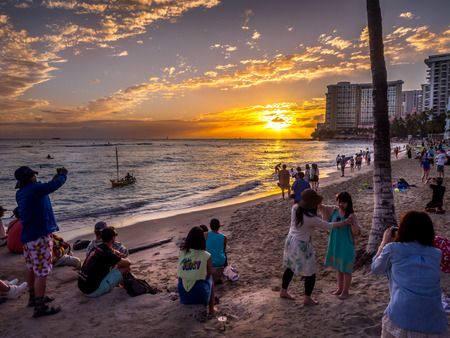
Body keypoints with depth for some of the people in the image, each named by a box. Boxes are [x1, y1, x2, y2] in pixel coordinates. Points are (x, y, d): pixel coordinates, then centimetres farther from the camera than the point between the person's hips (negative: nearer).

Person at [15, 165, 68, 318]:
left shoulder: (20, 193, 10)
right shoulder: (34, 188, -18)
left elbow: (45, 189, 24)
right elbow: (54, 185, -11)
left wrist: (54, 179, 24)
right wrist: (63, 174, 8)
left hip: (27, 237, 10)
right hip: (39, 237, -10)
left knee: (32, 269, 22)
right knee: (42, 272, -4)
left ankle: (34, 297, 37)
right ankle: (40, 307, 0)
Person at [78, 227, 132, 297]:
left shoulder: (95, 249, 7)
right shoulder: (107, 254, -18)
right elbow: (128, 263, -8)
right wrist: (126, 259, 14)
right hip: (93, 291, -9)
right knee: (127, 267, -6)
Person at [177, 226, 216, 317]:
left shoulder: (182, 253, -9)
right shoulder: (206, 256, -15)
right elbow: (209, 274, 1)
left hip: (183, 296, 3)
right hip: (199, 296, -2)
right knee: (210, 280, 30)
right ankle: (211, 310, 37)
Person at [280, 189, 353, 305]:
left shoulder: (295, 208, -10)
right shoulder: (312, 219, -27)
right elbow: (328, 226, -14)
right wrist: (345, 222, -2)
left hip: (291, 240, 8)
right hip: (302, 246, -8)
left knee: (290, 267, 23)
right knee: (310, 273, 11)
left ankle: (283, 292, 38)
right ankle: (307, 299, 25)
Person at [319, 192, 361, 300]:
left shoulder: (352, 215, -17)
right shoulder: (334, 210, -4)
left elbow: (357, 233, -16)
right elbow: (321, 207, 9)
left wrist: (351, 223, -33)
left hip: (346, 245, -5)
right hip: (335, 244, 5)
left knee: (346, 269, 10)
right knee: (338, 267, 21)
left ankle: (345, 291, 28)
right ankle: (340, 288, 39)